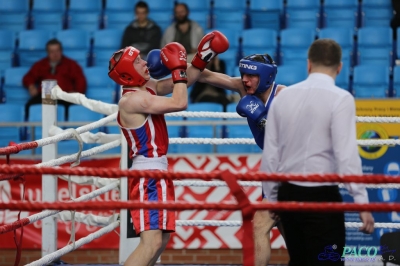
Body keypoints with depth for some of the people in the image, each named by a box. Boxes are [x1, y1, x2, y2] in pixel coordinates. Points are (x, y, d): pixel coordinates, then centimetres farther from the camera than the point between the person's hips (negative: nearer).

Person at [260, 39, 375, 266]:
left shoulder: (284, 97, 6)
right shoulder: (341, 99, -10)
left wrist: (271, 197, 18)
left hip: (288, 193, 6)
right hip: (322, 195, -6)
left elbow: (270, 153, 7)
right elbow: (347, 154, -17)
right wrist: (362, 203, -16)